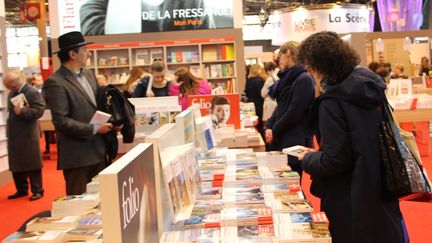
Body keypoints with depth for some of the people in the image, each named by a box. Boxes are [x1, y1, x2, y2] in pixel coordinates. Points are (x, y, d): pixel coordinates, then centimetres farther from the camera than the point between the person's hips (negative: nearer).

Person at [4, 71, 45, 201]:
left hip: (27, 134, -8)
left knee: (32, 164, 1)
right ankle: (22, 189, 26)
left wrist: (21, 111, -27)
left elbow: (39, 111, -21)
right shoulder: (12, 93, 11)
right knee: (16, 164, 13)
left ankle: (37, 190, 11)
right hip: (13, 134, 8)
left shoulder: (33, 92, -13)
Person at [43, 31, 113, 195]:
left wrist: (109, 122, 0)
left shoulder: (88, 74, 10)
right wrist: (94, 129, -18)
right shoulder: (55, 82, -16)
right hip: (77, 154, -8)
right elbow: (61, 121, -20)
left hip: (98, 150, 8)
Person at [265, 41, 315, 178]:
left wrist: (274, 131, -8)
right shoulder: (288, 79, 17)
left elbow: (294, 112, -17)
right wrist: (269, 127, 1)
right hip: (283, 141, 9)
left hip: (295, 143, -9)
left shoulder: (304, 79, -13)